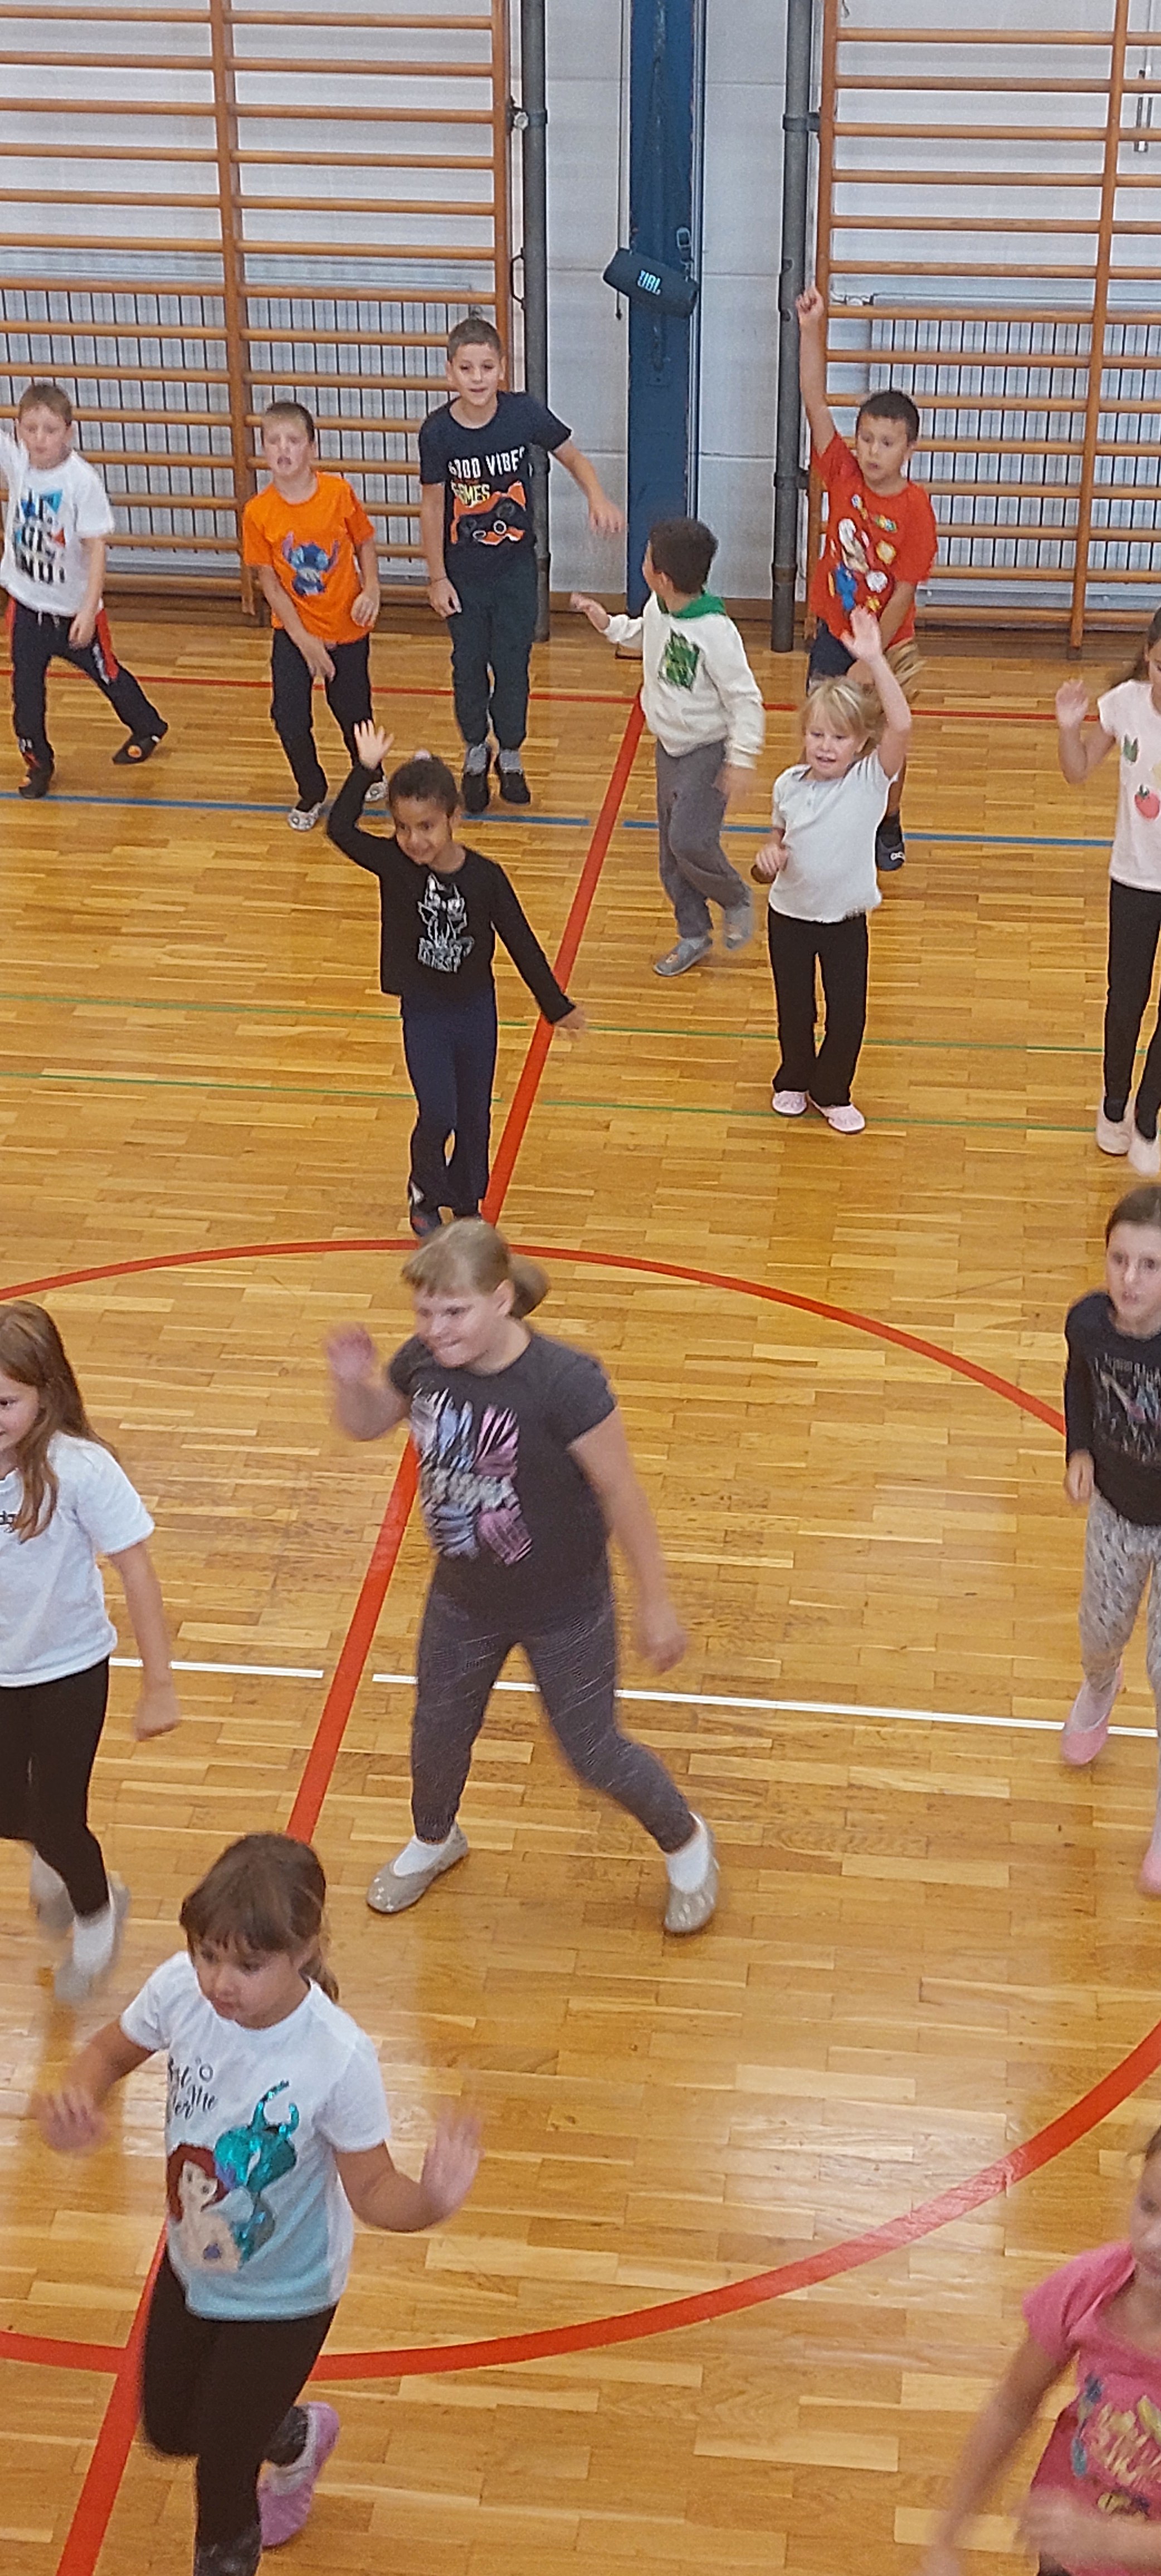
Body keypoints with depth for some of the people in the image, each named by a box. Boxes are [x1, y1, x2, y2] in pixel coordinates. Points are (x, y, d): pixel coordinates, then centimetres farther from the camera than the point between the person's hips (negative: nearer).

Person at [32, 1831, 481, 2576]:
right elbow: (112, 2051, -4)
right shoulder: (181, 1988, -26)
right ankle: (299, 2436, 58)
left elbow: (372, 2190, -24)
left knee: (221, 2474, 10)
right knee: (168, 2431, 28)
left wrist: (430, 2202, -47)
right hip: (191, 2264, 5)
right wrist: (77, 2099, -27)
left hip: (282, 2297, -5)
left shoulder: (338, 2059, -37)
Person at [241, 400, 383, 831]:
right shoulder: (258, 513, -14)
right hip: (294, 633, 0)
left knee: (353, 710, 13)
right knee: (289, 717, -5)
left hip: (348, 628, 0)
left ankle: (369, 777, 43)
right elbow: (269, 581, -9)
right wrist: (304, 641, -12)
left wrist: (371, 589, -16)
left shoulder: (339, 492, -13)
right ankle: (311, 795, 20)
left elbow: (365, 543, 2)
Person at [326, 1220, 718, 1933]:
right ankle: (434, 1840, 56)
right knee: (438, 1733, 23)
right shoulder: (424, 1363, -16)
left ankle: (686, 1842, 42)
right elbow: (366, 1425, 5)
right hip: (464, 1599, 5)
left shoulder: (566, 1385, -32)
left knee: (593, 1752, 12)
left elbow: (620, 1493, -21)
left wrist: (657, 1603, -13)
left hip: (565, 1612, -5)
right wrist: (352, 1381, -19)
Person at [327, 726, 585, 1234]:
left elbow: (521, 942, -5)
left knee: (475, 1116, 12)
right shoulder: (393, 864, -13)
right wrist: (366, 769, -26)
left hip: (476, 1008, 1)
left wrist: (556, 1006, 0)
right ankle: (425, 1192, 20)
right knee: (438, 1113, -8)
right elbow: (340, 828, -24)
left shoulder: (484, 877, -13)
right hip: (423, 1011, -1)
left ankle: (466, 1202, 33)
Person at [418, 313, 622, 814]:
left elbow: (573, 457, -2)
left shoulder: (524, 413, -16)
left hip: (516, 566, 0)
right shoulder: (438, 430, -17)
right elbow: (432, 505, -7)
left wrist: (597, 496, -22)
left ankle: (510, 755, 29)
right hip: (464, 571, 0)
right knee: (469, 664, 11)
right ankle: (475, 753, 34)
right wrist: (437, 577, -4)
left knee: (512, 663, 7)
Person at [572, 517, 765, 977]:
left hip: (708, 751, -8)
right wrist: (606, 622, 11)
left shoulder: (715, 632, -27)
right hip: (669, 746, 8)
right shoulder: (657, 610, -3)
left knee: (689, 839, -19)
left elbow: (745, 698, -22)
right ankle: (693, 935, 27)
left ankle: (736, 899, 10)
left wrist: (741, 758, -24)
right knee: (671, 852, 12)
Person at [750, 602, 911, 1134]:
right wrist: (768, 854, -14)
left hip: (845, 920, -2)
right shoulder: (789, 785, -7)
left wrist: (874, 660, -39)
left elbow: (900, 726, -33)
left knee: (848, 1012, 6)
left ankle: (832, 1092, 29)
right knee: (794, 1008, 16)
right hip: (789, 914, 2)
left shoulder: (870, 780, -16)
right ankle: (794, 1081, 41)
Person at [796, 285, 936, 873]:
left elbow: (903, 592, -17)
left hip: (886, 644, -2)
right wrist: (811, 330, -28)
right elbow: (815, 402, -18)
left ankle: (888, 827, 35)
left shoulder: (915, 509, -19)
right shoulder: (842, 475, -11)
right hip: (833, 633, 2)